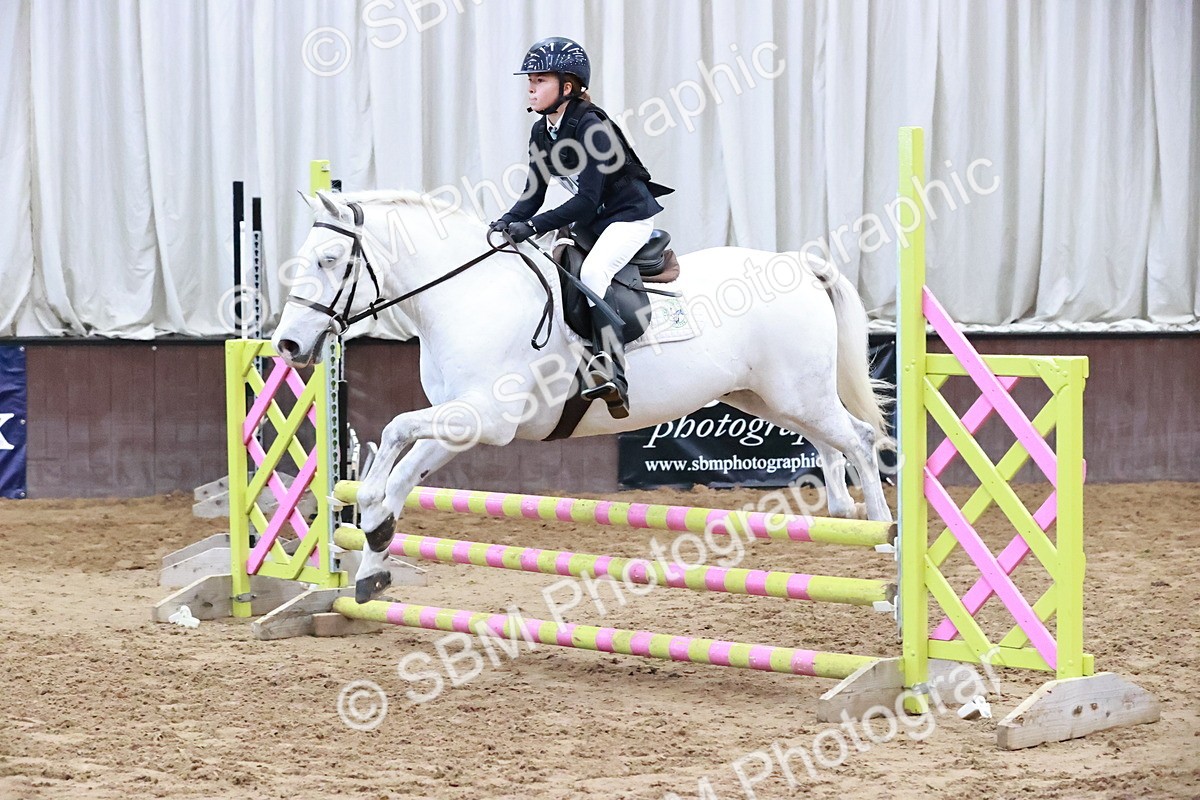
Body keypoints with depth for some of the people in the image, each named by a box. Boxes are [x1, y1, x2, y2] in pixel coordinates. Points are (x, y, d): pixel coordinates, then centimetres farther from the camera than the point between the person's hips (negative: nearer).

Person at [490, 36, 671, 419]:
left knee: (591, 272, -31)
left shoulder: (590, 127, -24)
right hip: (590, 222, 10)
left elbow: (587, 200, -29)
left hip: (630, 216, -10)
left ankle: (612, 374, -36)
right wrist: (508, 221, -17)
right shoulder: (541, 133, 2)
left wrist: (532, 226, -35)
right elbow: (533, 195, 3)